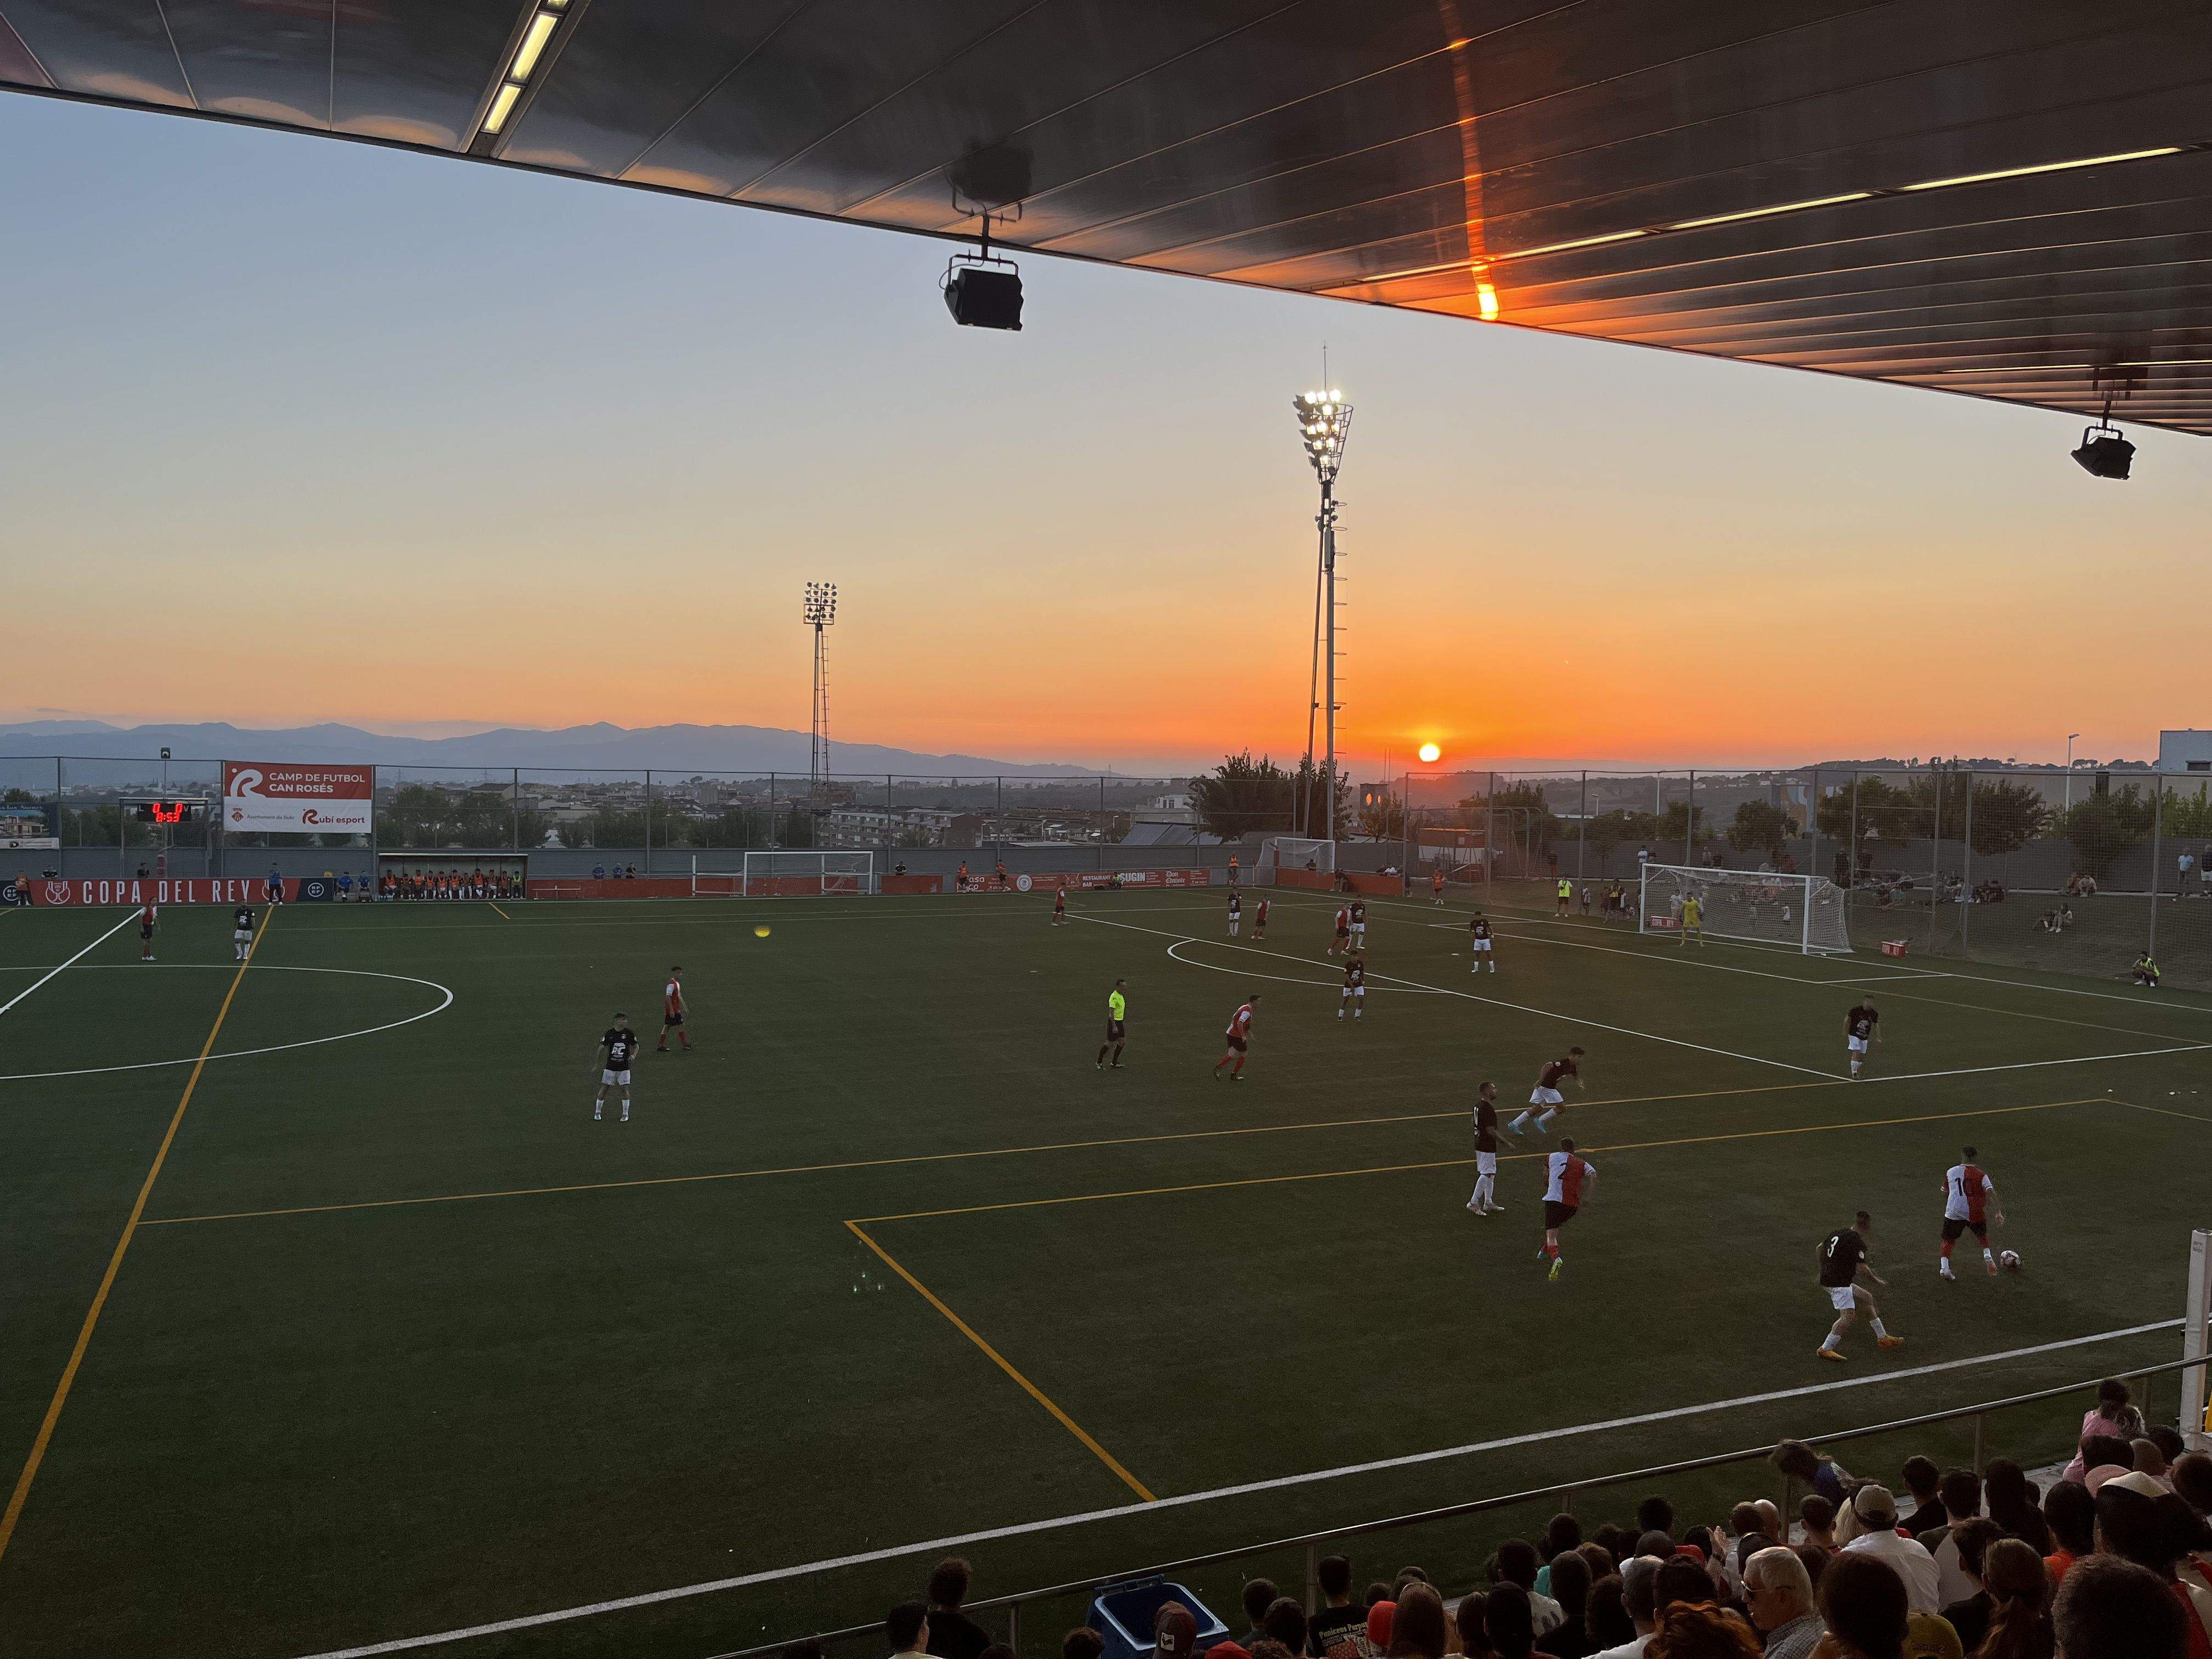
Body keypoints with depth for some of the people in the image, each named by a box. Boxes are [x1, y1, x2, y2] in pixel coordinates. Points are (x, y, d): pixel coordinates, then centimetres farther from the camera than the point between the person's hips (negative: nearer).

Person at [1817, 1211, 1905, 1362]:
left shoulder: (1838, 1233, 11)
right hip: (1839, 1283, -10)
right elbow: (1861, 1267, -16)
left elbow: (1820, 1247, 21)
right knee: (1849, 1317, -12)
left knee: (1867, 1299, 20)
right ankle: (1826, 1349, -13)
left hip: (1827, 1278, 10)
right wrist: (1878, 1280, -2)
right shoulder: (1856, 1241, -15)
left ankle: (1882, 1338, 28)